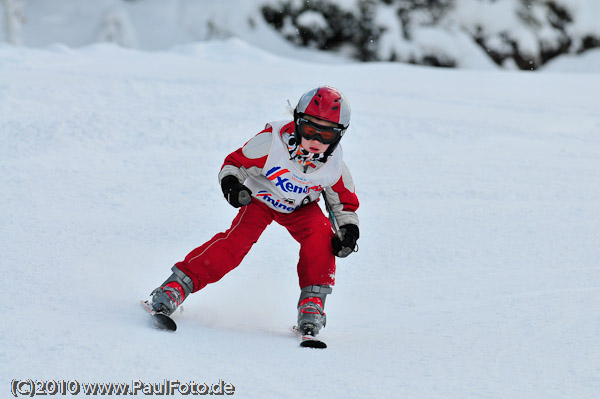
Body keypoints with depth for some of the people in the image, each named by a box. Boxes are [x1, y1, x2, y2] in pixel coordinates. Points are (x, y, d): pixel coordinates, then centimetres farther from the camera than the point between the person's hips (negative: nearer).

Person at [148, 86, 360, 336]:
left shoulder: (335, 166, -22)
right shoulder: (270, 143, -32)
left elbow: (346, 203, -4)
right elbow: (234, 163, -16)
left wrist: (349, 231, -20)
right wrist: (231, 184, -37)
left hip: (301, 207, 2)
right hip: (260, 199, -2)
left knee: (319, 234, -27)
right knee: (239, 238, -26)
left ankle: (312, 301, -15)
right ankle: (178, 286, -24)